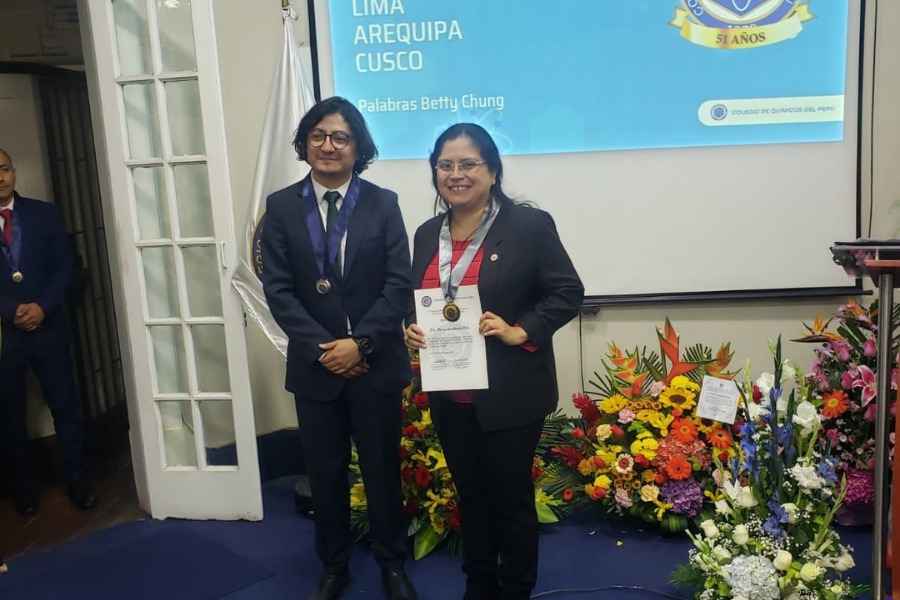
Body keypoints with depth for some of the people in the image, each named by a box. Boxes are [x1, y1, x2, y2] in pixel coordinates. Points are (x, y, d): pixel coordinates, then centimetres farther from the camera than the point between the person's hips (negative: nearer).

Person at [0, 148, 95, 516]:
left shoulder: (44, 214, 3)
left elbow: (64, 266, 1)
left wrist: (42, 306, -12)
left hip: (47, 327, 1)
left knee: (65, 406, 5)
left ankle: (77, 481, 18)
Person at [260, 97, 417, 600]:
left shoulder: (383, 203, 0)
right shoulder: (281, 207, 2)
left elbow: (399, 283, -6)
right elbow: (278, 289, -4)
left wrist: (360, 342, -16)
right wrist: (321, 347, -13)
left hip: (376, 363, -1)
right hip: (315, 364, 1)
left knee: (383, 470, 11)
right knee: (326, 473, 12)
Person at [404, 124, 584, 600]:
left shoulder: (529, 225, -10)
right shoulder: (428, 234, 7)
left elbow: (568, 292, -9)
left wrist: (520, 331, -21)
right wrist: (411, 329, -5)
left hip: (509, 394, -5)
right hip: (450, 394, 5)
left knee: (511, 496, 9)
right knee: (470, 494, 19)